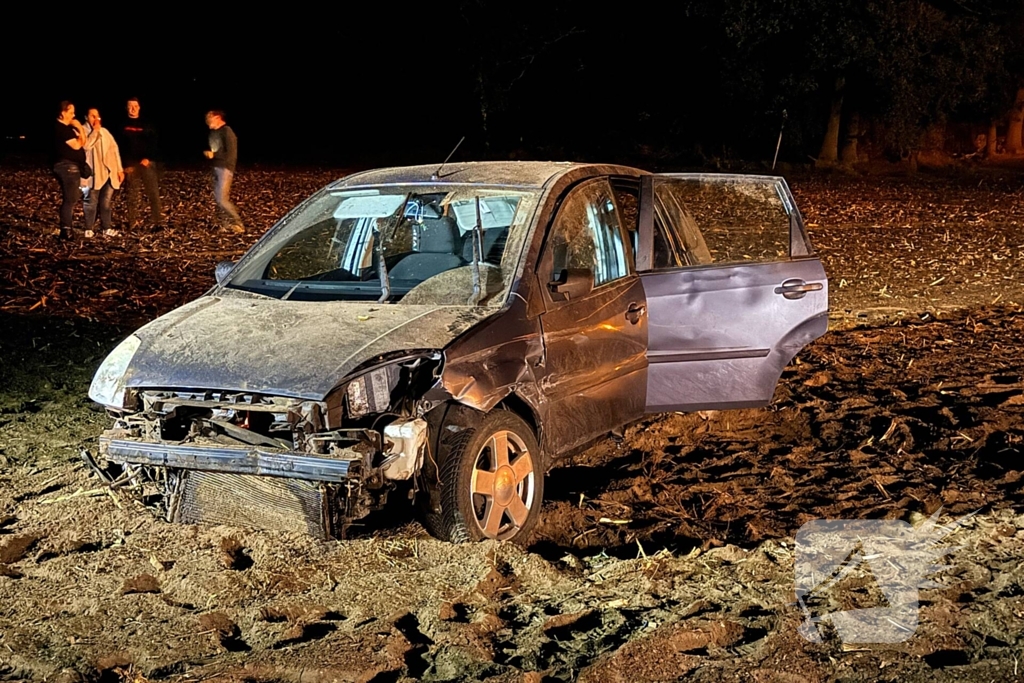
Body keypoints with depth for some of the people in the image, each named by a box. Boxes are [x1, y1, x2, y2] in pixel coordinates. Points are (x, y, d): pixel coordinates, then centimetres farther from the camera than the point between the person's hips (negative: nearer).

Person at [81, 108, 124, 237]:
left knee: (106, 202, 8)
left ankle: (106, 228, 13)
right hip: (93, 174, -5)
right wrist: (95, 131, -13)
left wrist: (119, 169, 11)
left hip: (109, 172, 5)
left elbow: (114, 149, 17)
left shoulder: (105, 131, 18)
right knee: (91, 202, -3)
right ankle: (88, 229, 2)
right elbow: (86, 145, -19)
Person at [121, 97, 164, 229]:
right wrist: (123, 165, -3)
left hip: (146, 162, -1)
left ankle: (158, 222, -8)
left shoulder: (146, 124, 6)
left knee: (153, 193, -7)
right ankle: (132, 222, 9)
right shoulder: (123, 125, 7)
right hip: (130, 164, 1)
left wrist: (148, 158, -13)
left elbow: (153, 143, 1)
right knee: (133, 195, 4)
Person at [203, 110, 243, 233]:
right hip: (216, 168, 9)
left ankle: (238, 224, -3)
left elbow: (231, 154, -19)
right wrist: (208, 153, 4)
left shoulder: (227, 132, -15)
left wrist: (214, 155, -17)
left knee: (222, 199, -12)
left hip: (225, 168, -9)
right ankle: (225, 224, 16)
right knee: (217, 198, 8)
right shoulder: (213, 132, 11)